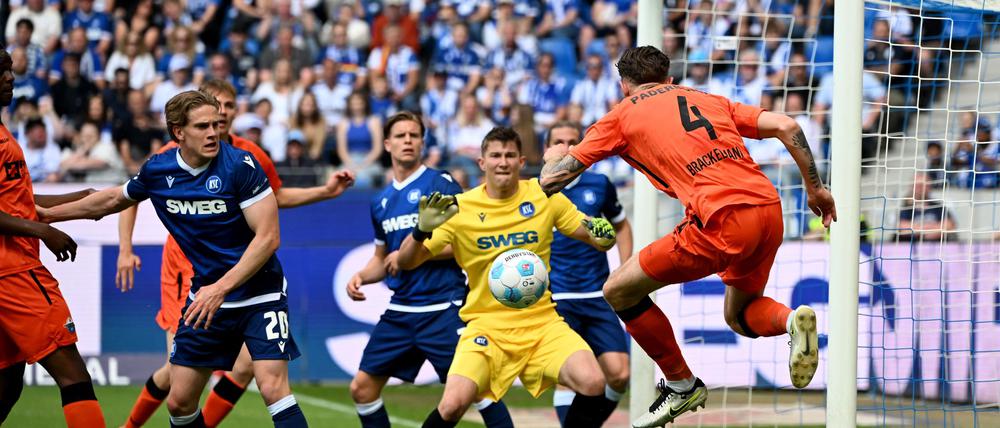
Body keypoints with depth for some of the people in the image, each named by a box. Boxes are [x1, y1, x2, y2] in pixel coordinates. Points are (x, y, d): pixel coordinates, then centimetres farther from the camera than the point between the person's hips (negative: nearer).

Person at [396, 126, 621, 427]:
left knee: (592, 383, -25)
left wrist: (601, 233, -17)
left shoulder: (544, 197, 1)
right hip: (486, 323, -1)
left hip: (541, 321, 1)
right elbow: (406, 262, -2)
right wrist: (422, 230, -23)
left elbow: (600, 238, 7)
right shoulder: (461, 208, -3)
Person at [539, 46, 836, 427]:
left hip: (722, 222, -6)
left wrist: (554, 156, 38)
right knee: (739, 317, 28)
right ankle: (790, 318, -4)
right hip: (769, 210, 6)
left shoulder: (622, 116, 14)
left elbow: (550, 182, 14)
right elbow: (786, 126, 15)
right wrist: (815, 188, 23)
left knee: (618, 291, 11)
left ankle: (681, 384, 18)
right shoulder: (710, 100, 27)